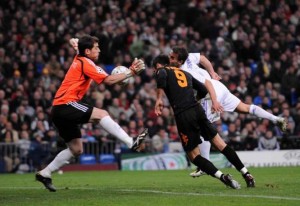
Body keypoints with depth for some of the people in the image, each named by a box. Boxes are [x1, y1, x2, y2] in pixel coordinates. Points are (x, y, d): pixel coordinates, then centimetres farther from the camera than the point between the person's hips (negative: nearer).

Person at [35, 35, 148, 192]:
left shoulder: (79, 60, 17)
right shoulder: (85, 63, -10)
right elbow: (108, 80, -17)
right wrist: (130, 73, -15)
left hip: (59, 110, 10)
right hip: (65, 105, -10)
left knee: (76, 149, 12)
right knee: (101, 114, -22)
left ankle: (44, 174, 16)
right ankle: (132, 143, -31)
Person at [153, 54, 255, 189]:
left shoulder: (161, 71, 11)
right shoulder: (185, 73, 27)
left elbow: (161, 77, -15)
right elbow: (203, 90, 22)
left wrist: (159, 99, -12)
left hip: (182, 115, -5)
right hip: (197, 109, 5)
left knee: (194, 155, 4)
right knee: (219, 143, 10)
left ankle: (222, 177, -13)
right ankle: (246, 174, 7)